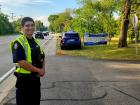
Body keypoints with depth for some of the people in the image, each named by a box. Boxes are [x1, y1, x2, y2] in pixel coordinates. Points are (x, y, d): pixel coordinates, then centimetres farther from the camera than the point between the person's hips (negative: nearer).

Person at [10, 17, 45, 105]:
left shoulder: (36, 42, 10)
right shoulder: (18, 43, -14)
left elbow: (42, 58, 17)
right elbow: (21, 62, -23)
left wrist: (43, 69, -3)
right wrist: (38, 70, -16)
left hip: (36, 79, 7)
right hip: (24, 80, -7)